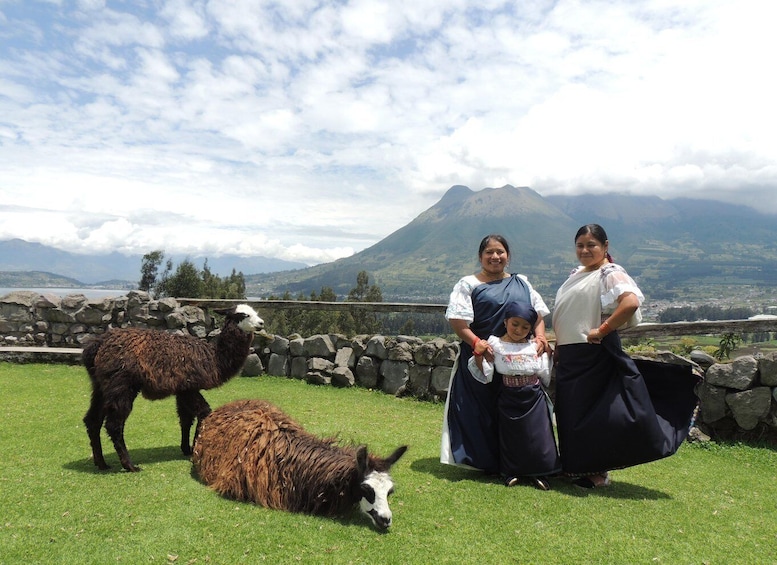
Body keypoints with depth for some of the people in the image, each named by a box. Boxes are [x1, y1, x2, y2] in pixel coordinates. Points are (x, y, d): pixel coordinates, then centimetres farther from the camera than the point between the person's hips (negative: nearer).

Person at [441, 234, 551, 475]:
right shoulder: (468, 284, 2)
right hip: (483, 358, -4)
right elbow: (457, 320, -8)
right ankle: (486, 463, 12)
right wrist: (476, 342, -21)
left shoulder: (522, 283, 16)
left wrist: (540, 337, -4)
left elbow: (538, 313, 14)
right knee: (481, 411, -1)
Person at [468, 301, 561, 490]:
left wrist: (548, 355, 11)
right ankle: (512, 472, 22)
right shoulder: (495, 344, -3)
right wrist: (478, 355, -23)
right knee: (512, 436, 6)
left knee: (538, 435, 3)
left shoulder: (535, 347, 8)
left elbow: (545, 377, 14)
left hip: (535, 398, 2)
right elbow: (485, 375, -10)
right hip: (510, 400, -2)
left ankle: (537, 473, 18)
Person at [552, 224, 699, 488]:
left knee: (592, 412, -1)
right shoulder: (576, 274, 17)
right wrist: (558, 347, 17)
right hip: (569, 356, 9)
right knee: (570, 412, 12)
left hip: (594, 355, -8)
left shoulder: (611, 274, -10)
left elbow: (631, 302, -29)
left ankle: (597, 473, 12)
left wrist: (602, 330, -24)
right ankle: (575, 466, 25)